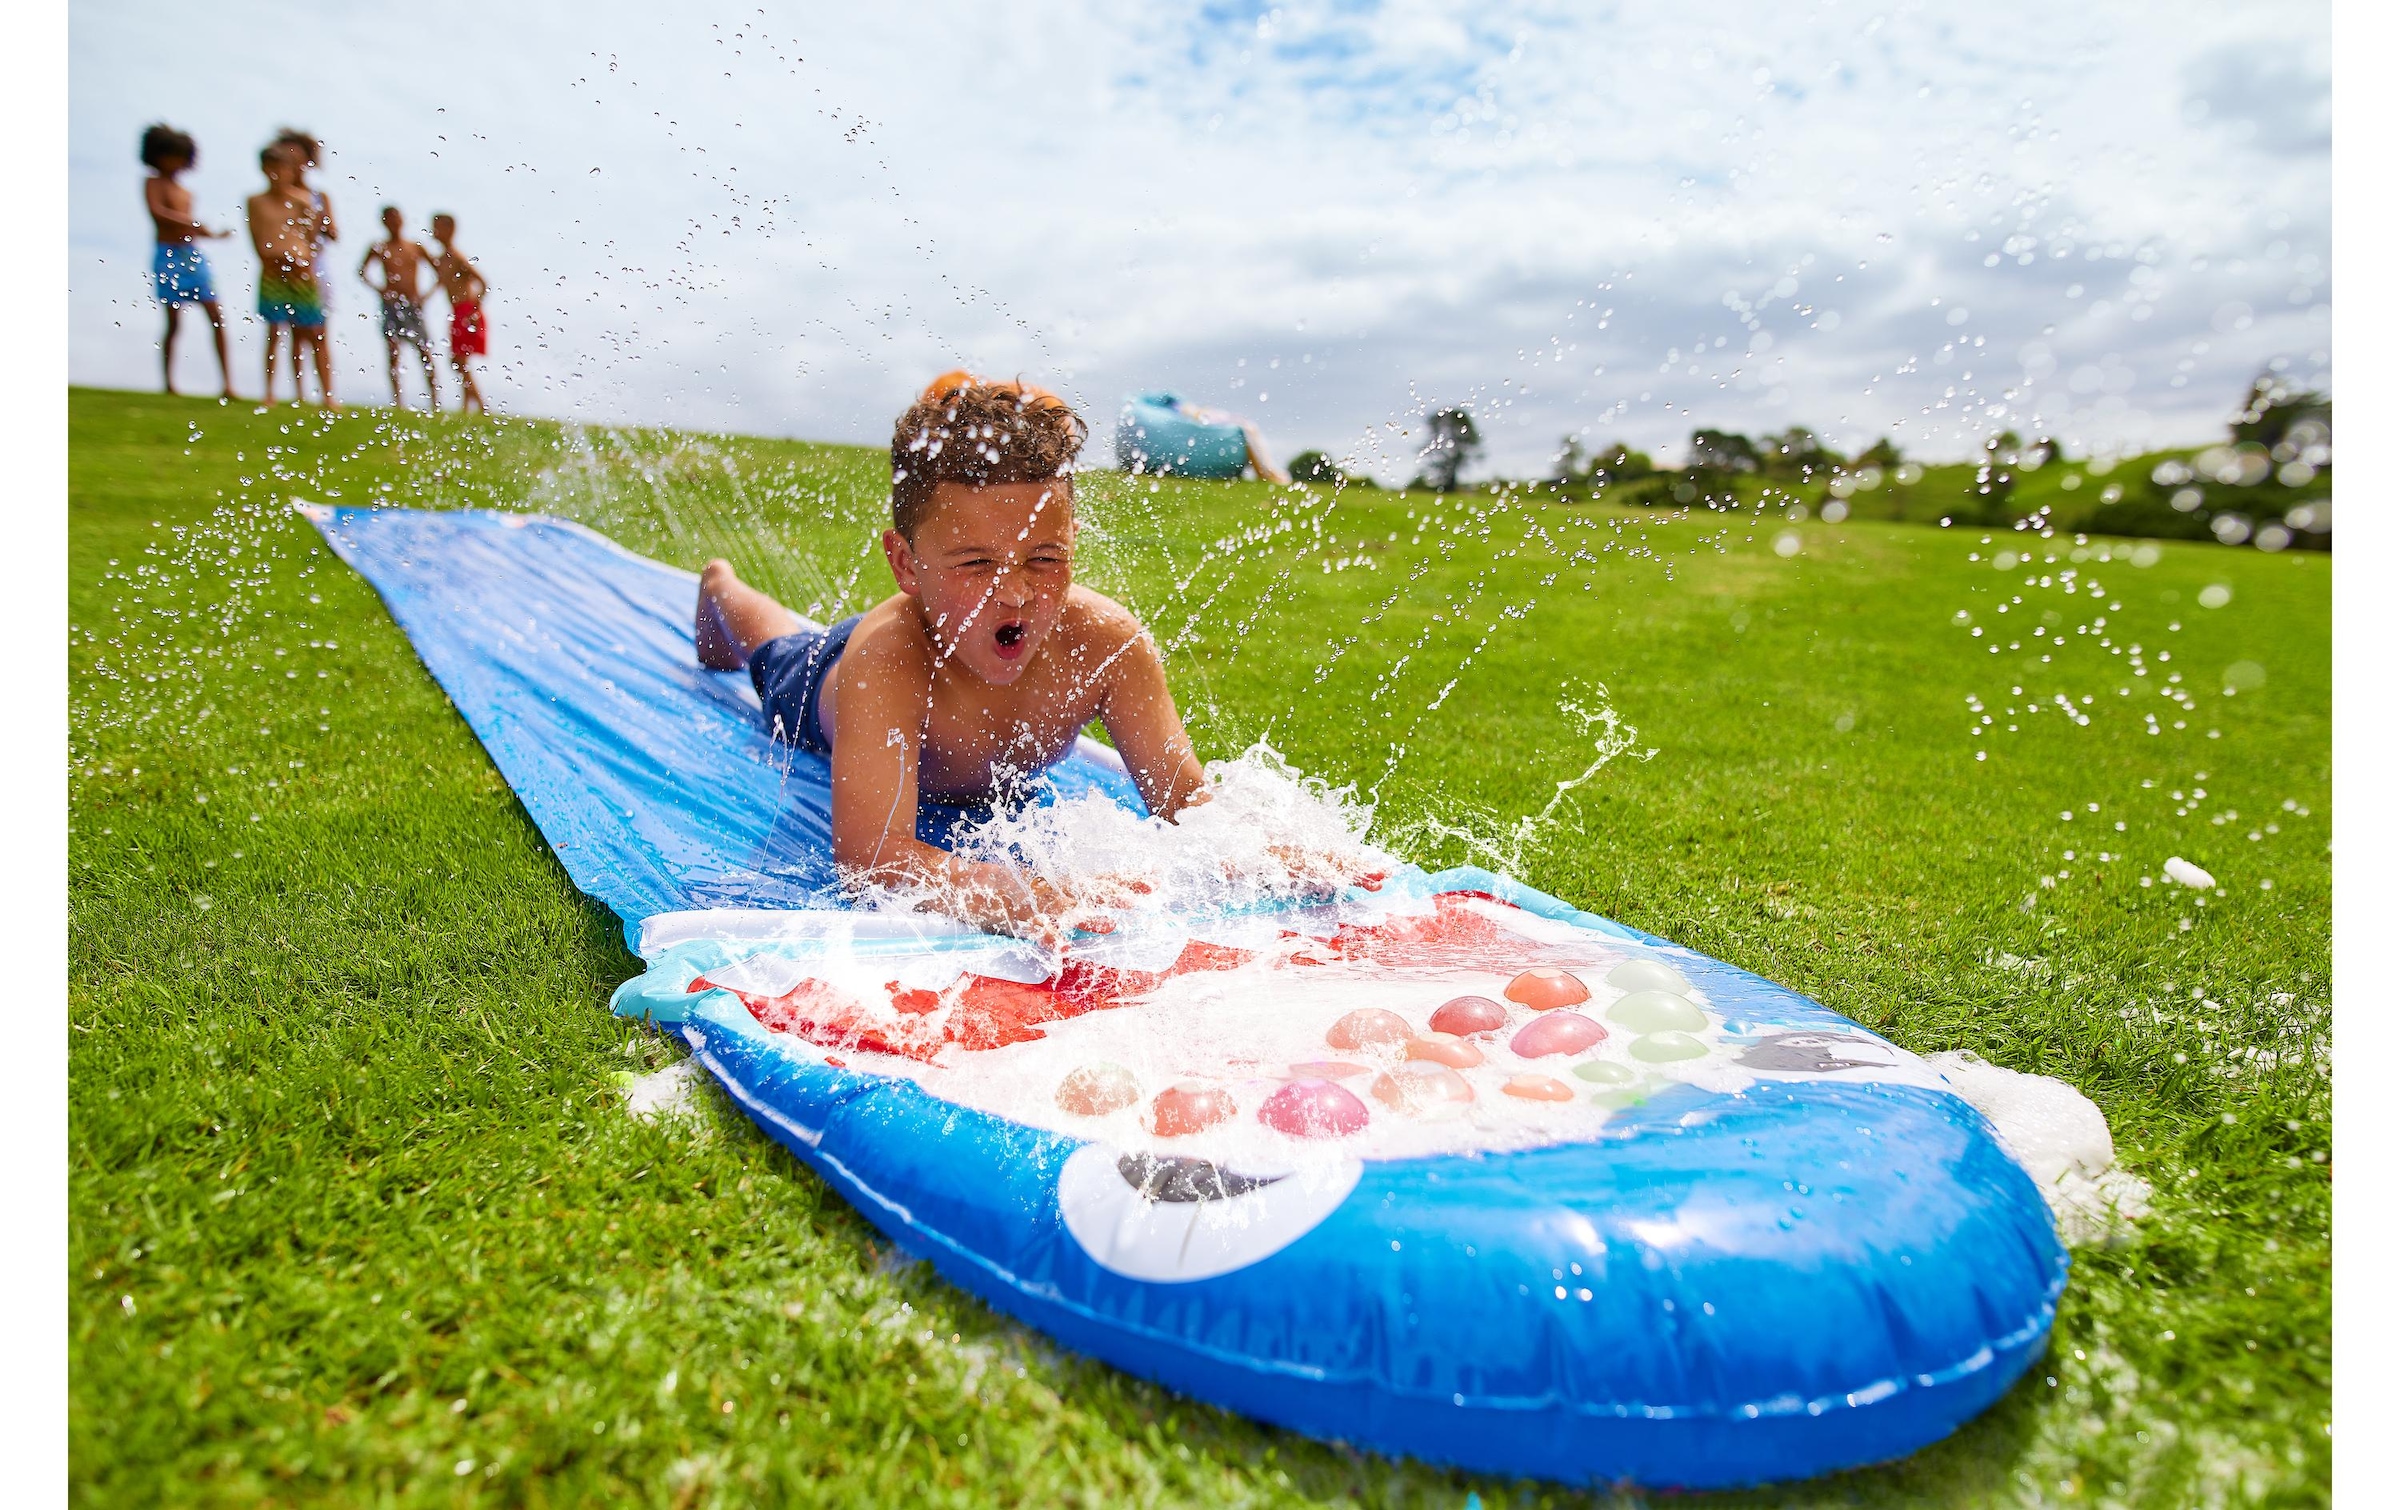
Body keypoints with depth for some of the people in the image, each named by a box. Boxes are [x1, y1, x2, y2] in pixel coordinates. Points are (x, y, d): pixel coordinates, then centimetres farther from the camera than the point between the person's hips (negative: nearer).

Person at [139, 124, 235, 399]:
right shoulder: (153, 183, 1)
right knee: (174, 322, -5)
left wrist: (215, 235, 10)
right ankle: (169, 384, 5)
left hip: (194, 255, 6)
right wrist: (191, 222, -20)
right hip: (168, 256, -6)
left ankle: (227, 383, -7)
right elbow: (157, 212, -15)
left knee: (217, 318, -4)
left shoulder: (186, 193, 20)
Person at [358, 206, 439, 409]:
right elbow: (361, 272, 8)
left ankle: (435, 399, -2)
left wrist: (427, 293, 1)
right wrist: (378, 288, -6)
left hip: (414, 306, 1)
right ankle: (397, 400, -5)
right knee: (392, 352, -6)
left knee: (425, 350, -5)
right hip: (391, 304, -1)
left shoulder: (416, 248, 9)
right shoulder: (380, 249, 5)